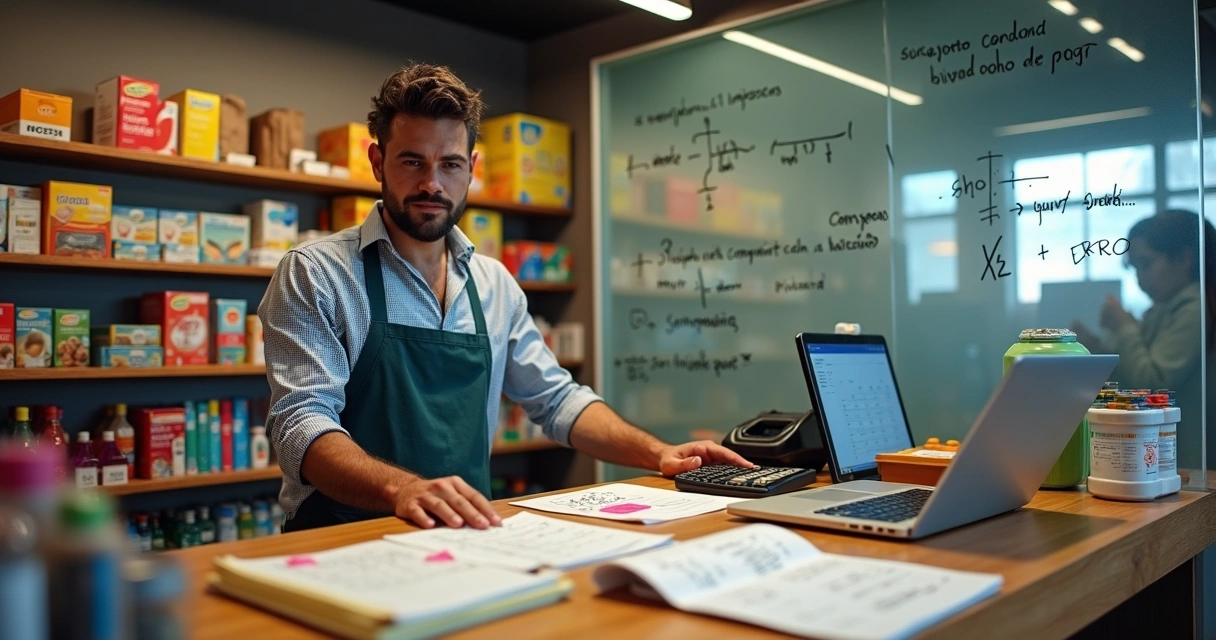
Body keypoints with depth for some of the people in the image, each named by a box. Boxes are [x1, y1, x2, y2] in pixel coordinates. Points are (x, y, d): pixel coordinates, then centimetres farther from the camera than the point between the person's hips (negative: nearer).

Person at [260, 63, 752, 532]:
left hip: (464, 539, 5)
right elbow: (303, 422, -15)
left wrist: (658, 453, 3)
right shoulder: (314, 275, -5)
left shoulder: (494, 283, 12)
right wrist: (402, 489, -35)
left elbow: (556, 400, 18)